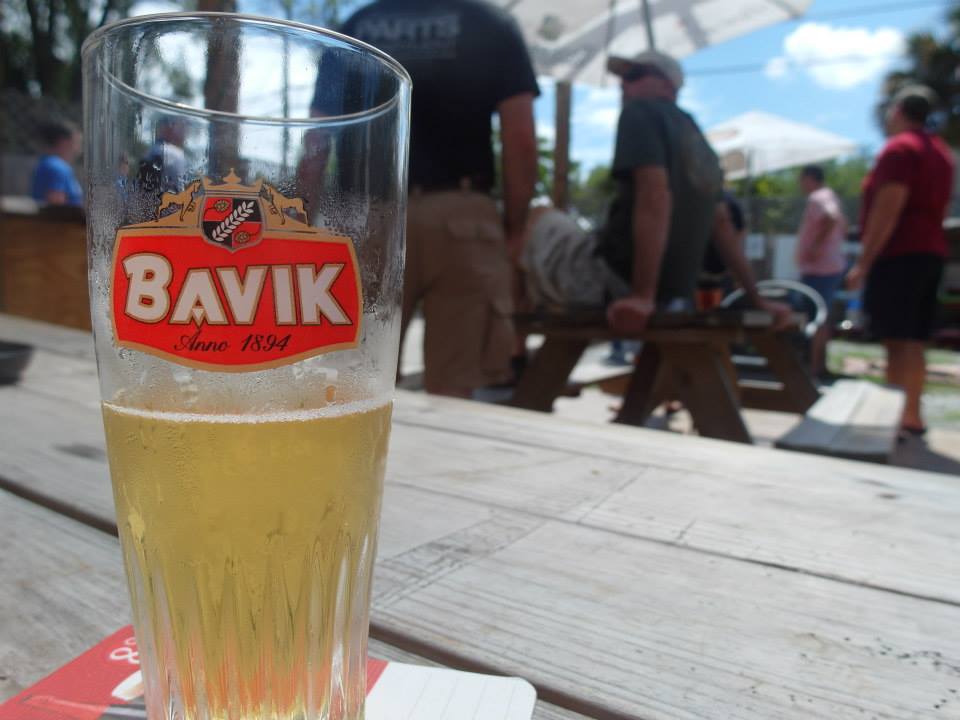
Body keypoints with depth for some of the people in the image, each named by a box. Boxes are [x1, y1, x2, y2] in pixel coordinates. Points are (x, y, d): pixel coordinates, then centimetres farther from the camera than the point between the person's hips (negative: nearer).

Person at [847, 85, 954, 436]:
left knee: (898, 342, -11)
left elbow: (887, 211, -18)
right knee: (914, 341, 9)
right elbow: (934, 209, 22)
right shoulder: (940, 151, 20)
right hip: (931, 252, 9)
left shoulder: (899, 148, -9)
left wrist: (863, 262, -18)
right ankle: (912, 415, 12)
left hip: (899, 254, -9)